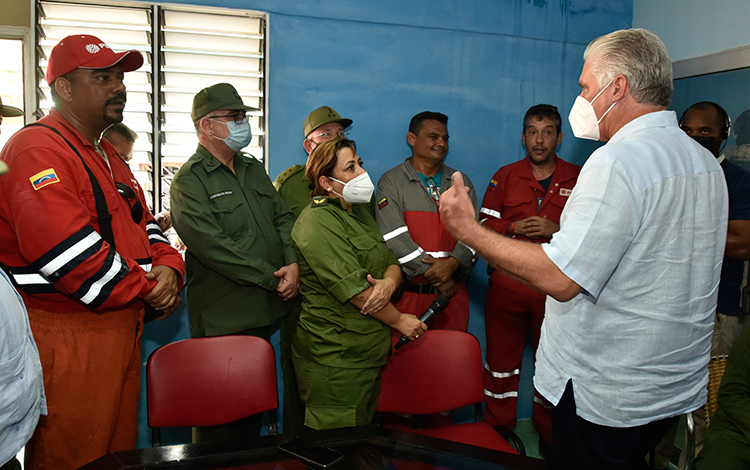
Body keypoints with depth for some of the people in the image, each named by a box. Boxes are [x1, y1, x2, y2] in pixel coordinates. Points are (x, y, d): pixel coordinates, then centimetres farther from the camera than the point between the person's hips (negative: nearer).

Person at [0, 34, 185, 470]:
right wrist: (147, 290, -15)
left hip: (120, 328, 9)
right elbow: (70, 254, -25)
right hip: (66, 339, -9)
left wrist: (168, 266, -1)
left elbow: (143, 222, 19)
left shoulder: (107, 155, 17)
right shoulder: (37, 151, -15)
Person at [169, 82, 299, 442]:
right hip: (223, 319, -7)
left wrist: (293, 263, -7)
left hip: (266, 310, 7)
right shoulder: (189, 181, -10)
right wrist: (272, 278, -16)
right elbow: (214, 247, -19)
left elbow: (282, 217, 12)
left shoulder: (252, 169, 15)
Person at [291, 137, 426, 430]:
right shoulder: (317, 222, -15)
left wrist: (389, 282, -14)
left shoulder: (360, 212, 15)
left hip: (369, 350, 9)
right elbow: (354, 287, -20)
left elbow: (391, 260, 10)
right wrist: (399, 320, -11)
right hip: (335, 358, -9)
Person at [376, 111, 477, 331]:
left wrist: (452, 263, -16)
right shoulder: (391, 181, 0)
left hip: (453, 292, 3)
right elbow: (395, 238, -10)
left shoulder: (461, 182, 13)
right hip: (408, 294, -3)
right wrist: (435, 276, -12)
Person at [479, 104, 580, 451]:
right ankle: (498, 430, 23)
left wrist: (557, 229, -13)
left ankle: (549, 433, 26)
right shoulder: (505, 176, 8)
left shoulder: (578, 179, 6)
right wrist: (514, 227, -11)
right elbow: (484, 223, 8)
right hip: (507, 282, 1)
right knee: (502, 357, 7)